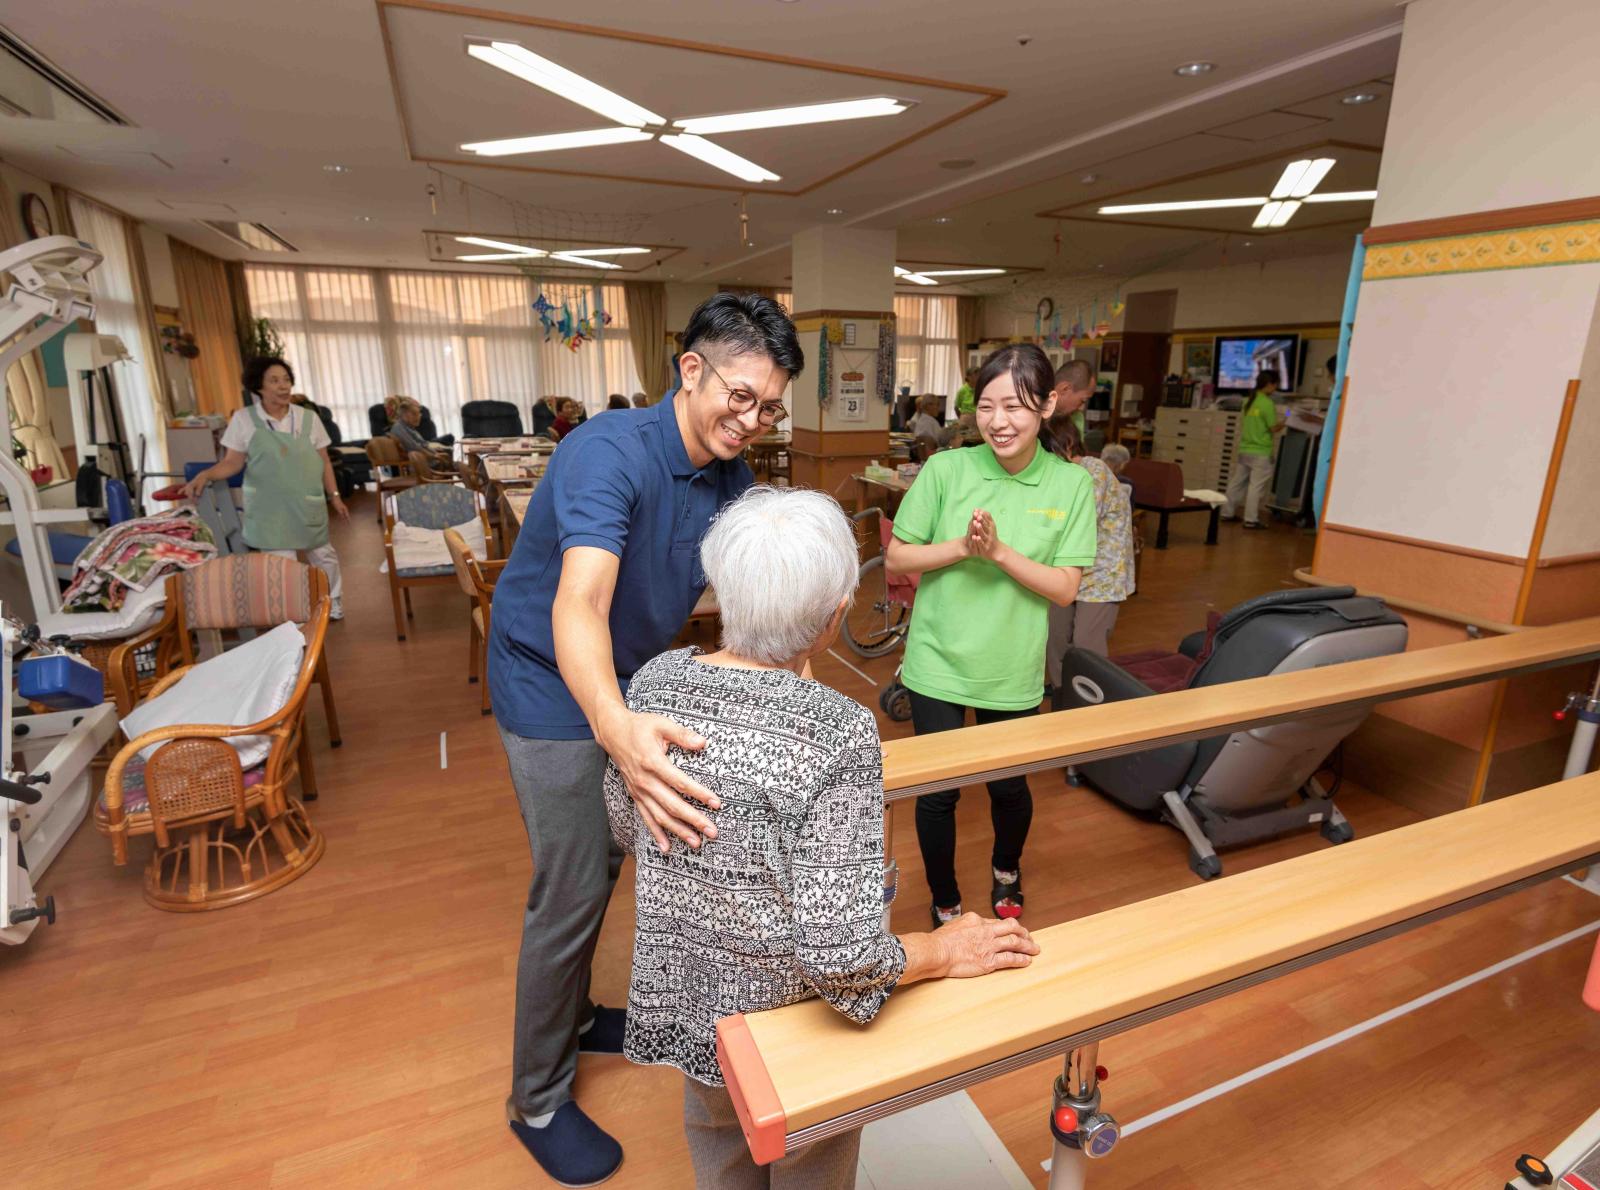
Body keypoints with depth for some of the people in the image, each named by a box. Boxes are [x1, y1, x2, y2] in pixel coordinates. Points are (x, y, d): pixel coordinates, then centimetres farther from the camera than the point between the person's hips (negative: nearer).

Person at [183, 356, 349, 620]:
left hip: (309, 505, 2)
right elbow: (233, 462, -2)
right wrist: (205, 474, -21)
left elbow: (324, 462, 7)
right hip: (269, 509, -2)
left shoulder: (308, 417, 1)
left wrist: (334, 496, 5)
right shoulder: (243, 419, -5)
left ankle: (333, 606, 36)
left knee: (324, 557, 15)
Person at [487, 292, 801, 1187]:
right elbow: (578, 607, -43)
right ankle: (539, 1101, 27)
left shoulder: (732, 476, -5)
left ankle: (572, 1015, 49)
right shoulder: (610, 453, -29)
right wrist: (620, 731, -59)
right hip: (555, 689, -7)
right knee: (572, 892, 2)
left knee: (605, 864, 22)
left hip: (628, 686, 8)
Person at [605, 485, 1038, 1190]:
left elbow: (627, 830, 0)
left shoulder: (655, 682, -17)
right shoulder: (839, 735, -33)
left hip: (680, 995, 4)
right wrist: (947, 952, -14)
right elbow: (839, 954, -31)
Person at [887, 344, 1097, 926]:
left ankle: (1006, 870, 53)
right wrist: (962, 546, -21)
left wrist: (1000, 551, -22)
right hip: (938, 661, -1)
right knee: (937, 793, 9)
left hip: (1012, 669, 1)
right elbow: (897, 559, -5)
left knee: (1009, 787, 18)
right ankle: (946, 905, 37)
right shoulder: (945, 469, -9)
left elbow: (1065, 587, -8)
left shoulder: (1071, 484, -6)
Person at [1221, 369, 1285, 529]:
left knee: (1237, 483, 13)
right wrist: (1283, 422, 9)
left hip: (1244, 450, 7)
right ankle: (1251, 520, -1)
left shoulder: (1249, 401, 8)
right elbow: (1274, 429, -9)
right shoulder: (1268, 404, -14)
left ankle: (1228, 513, 19)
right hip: (1260, 453, -7)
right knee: (1256, 487, -3)